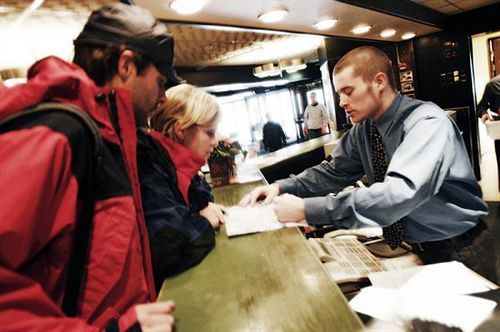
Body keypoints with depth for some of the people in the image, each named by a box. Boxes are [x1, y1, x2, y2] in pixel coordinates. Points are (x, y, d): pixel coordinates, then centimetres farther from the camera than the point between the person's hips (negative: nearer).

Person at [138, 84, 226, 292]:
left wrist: (205, 209, -5)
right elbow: (164, 250, -34)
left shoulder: (173, 163, 2)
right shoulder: (149, 167, -24)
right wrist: (203, 221, -16)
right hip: (160, 290, -7)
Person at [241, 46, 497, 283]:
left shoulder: (427, 122, -25)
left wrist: (307, 209, -39)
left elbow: (399, 193, -39)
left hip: (456, 253, -4)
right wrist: (281, 187, -14)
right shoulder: (364, 129, -4)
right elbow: (334, 172, 2)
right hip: (410, 247, 5)